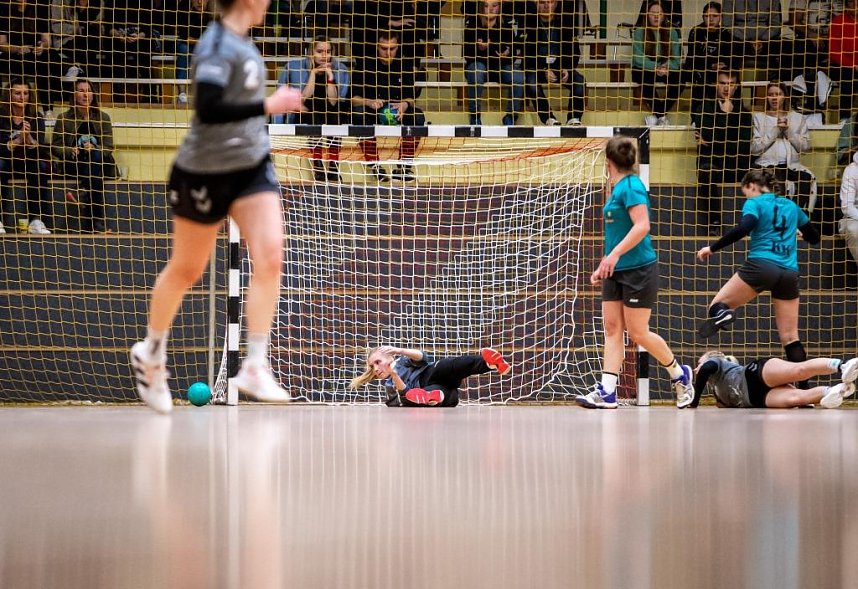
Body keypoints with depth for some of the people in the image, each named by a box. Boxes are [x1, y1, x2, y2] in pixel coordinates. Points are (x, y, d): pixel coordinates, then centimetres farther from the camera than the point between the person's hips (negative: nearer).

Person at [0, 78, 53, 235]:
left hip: (27, 164, 2)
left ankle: (36, 221, -30)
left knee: (41, 165, -29)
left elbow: (40, 150, -12)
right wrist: (19, 139, -33)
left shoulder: (36, 118, -3)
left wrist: (29, 137, -32)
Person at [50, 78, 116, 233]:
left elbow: (108, 147, 0)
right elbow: (55, 147, 3)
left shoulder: (102, 118, 7)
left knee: (95, 156, -34)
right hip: (72, 164, -1)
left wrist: (94, 149, -22)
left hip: (101, 164, 1)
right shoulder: (64, 119, 5)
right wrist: (70, 151, -18)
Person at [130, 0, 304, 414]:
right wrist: (267, 106, -29)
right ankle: (150, 354, 32)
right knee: (187, 270, 9)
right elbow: (207, 109, -31)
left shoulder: (240, 41, 8)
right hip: (206, 173, -7)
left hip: (253, 166, 7)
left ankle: (254, 367, -12)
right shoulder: (217, 45, -19)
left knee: (270, 257, -12)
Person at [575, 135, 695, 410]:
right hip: (616, 272, 9)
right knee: (612, 329, -1)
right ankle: (606, 392, -6)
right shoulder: (617, 188, 15)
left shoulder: (631, 186, -13)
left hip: (638, 270, -9)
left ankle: (679, 374, 15)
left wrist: (614, 255, -30)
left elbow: (642, 226, -24)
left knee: (638, 332, -4)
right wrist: (603, 266, 21)